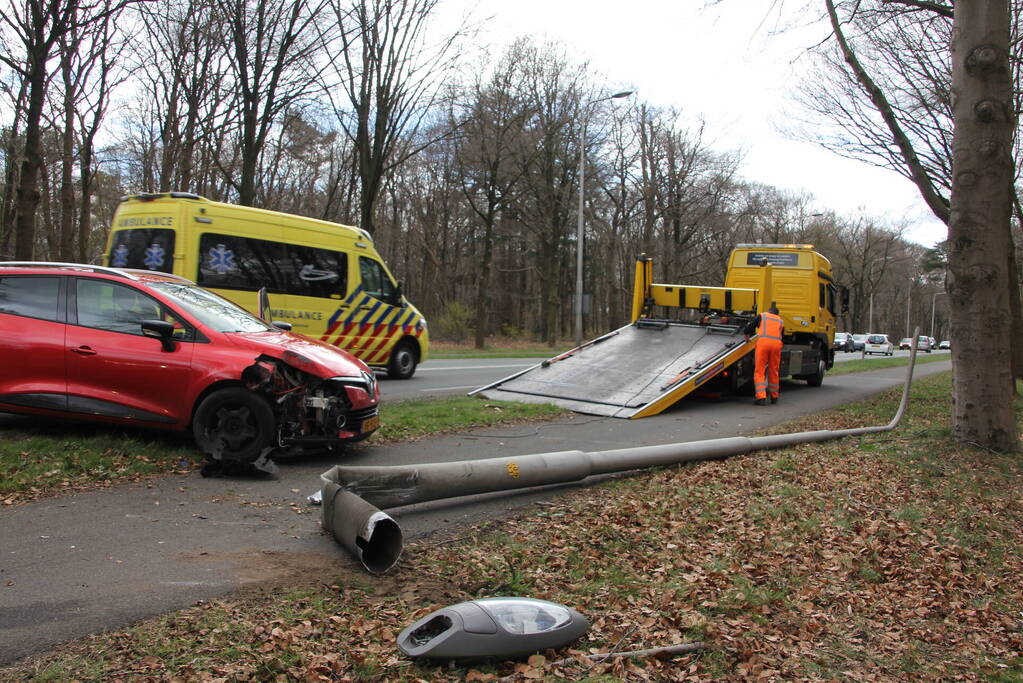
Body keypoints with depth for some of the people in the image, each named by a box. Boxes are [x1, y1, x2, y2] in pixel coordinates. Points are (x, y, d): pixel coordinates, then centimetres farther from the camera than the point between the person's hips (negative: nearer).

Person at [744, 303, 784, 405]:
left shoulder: (762, 316, 20)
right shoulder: (780, 321, 28)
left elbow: (749, 328, 11)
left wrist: (747, 339, 30)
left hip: (763, 342, -3)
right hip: (777, 343, 3)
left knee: (759, 371, -2)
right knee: (774, 371, 14)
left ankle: (761, 397, -13)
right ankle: (774, 397, 25)